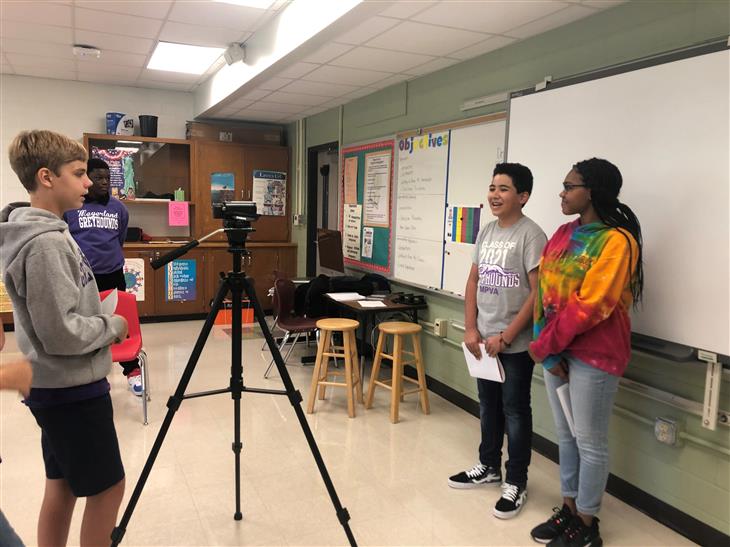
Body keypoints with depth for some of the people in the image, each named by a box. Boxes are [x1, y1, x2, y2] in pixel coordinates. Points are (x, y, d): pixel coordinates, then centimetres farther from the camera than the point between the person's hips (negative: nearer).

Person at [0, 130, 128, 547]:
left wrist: (104, 320, 7)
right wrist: (114, 326, -11)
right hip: (73, 389, -9)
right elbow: (62, 332, -25)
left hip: (59, 386, 9)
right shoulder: (45, 243, -23)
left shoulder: (45, 232, 7)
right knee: (109, 486, 4)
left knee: (63, 486, 19)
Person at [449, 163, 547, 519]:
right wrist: (471, 329, 3)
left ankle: (516, 483, 21)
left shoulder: (531, 235, -12)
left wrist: (506, 336, -16)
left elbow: (539, 292, -16)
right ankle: (488, 466, 37)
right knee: (488, 405, 18)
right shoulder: (486, 232, 9)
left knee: (514, 410, 5)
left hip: (516, 343, -6)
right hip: (484, 339, 7)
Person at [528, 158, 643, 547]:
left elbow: (588, 306, -19)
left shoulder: (617, 240, -13)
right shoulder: (562, 235, 9)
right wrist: (547, 348, -5)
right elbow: (543, 294, 5)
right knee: (565, 436, 17)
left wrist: (542, 345, -13)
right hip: (556, 349, 7)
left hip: (595, 355, -7)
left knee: (590, 442, 6)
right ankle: (569, 509, 33)